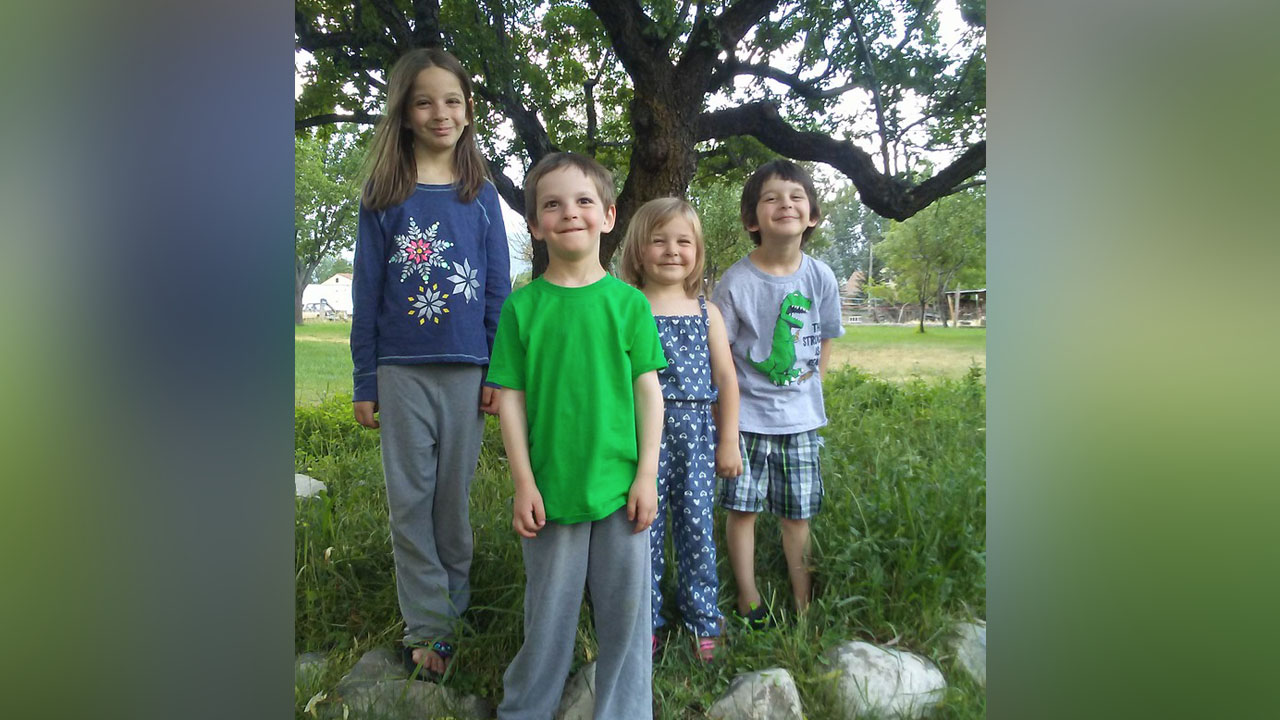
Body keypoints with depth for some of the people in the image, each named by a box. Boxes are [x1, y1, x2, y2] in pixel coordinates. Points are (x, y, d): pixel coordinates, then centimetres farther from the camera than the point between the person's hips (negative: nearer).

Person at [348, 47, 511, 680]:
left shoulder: (481, 195, 5)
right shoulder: (384, 195, 3)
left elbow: (498, 288, 6)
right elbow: (367, 292, 3)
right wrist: (364, 382, 2)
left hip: (466, 368, 1)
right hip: (402, 369, 0)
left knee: (454, 494, 9)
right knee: (411, 498, 3)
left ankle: (455, 609, 24)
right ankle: (426, 625, 14)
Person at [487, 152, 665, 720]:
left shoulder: (628, 302, 0)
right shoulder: (522, 306, -2)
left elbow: (648, 390, 1)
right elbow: (511, 397, -1)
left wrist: (647, 475, -2)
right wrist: (524, 483, -5)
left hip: (620, 487, 1)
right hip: (551, 488, 0)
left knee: (626, 610, 11)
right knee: (548, 614, 13)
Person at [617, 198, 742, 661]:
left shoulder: (707, 312, 7)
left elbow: (726, 379, 9)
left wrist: (729, 441, 7)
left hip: (695, 432, 2)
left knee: (696, 526, 8)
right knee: (644, 527, 6)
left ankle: (703, 620, 24)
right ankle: (645, 620, 23)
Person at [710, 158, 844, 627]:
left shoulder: (820, 277, -2)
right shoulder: (736, 280, -11)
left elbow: (824, 342, 11)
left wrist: (807, 386, 5)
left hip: (800, 416, 3)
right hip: (746, 416, -2)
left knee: (797, 512, 12)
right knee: (742, 508, 7)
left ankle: (804, 596, 28)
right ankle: (747, 596, 24)